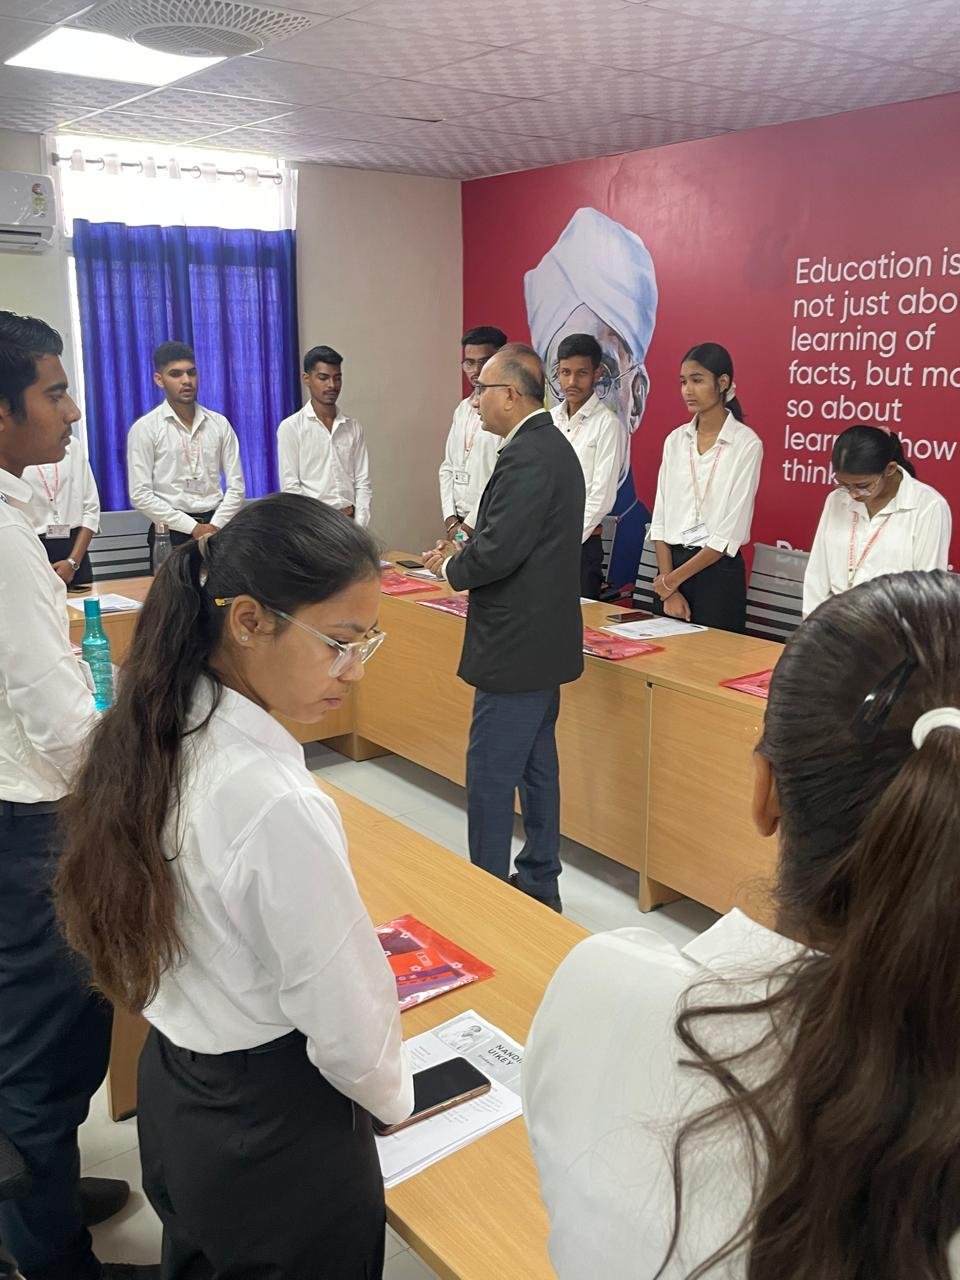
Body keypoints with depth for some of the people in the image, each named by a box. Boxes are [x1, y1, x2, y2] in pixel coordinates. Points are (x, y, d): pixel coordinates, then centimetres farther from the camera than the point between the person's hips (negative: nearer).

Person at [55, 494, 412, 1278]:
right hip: (274, 1132, -7)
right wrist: (393, 1096, -2)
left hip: (171, 1092, 7)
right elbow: (345, 1019, -22)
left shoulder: (157, 736, -9)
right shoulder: (276, 804, -34)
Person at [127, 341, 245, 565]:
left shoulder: (219, 424, 7)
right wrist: (193, 528, -11)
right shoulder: (145, 428, -2)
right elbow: (140, 494, -8)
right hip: (171, 533, -2)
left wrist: (214, 527, -9)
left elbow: (236, 486, 5)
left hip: (217, 528, 3)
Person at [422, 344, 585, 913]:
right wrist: (464, 554, 7)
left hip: (516, 647, -11)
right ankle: (540, 883, 29)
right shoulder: (553, 446, 13)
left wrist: (449, 567, -6)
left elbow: (498, 551, -25)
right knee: (537, 768, 17)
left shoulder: (526, 456, -19)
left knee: (490, 779, -1)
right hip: (544, 641, 11)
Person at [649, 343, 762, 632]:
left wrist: (675, 578, -8)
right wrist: (669, 590, -4)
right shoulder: (675, 440, 6)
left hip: (717, 571, -4)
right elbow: (660, 519, 3)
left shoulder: (746, 444, -9)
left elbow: (730, 533, -12)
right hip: (672, 563, 4)